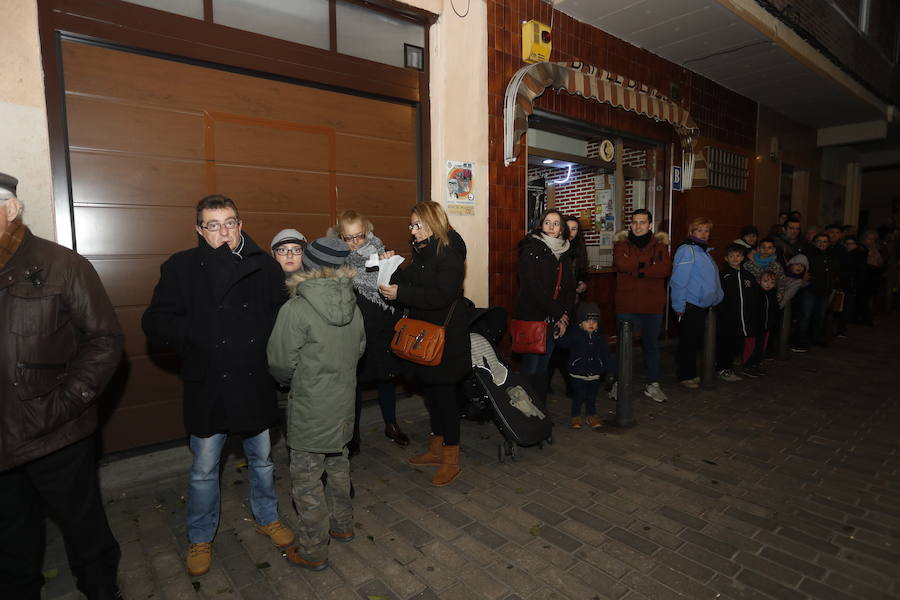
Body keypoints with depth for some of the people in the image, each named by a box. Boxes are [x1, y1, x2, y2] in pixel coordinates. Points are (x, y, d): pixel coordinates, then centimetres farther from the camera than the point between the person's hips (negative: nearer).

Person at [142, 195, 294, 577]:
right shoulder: (181, 268, -6)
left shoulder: (266, 267, -2)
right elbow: (155, 324, -8)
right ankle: (200, 538, 38)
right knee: (204, 470, 15)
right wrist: (197, 336, -21)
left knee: (262, 459, 19)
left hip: (257, 386, 2)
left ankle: (267, 519, 43)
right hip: (208, 388, -1)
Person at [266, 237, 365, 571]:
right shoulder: (353, 306, -2)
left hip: (310, 410, -6)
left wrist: (287, 380, 7)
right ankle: (342, 525, 42)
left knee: (306, 478, 10)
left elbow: (281, 363, -14)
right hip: (344, 403, 6)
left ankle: (313, 552, 25)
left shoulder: (296, 310, -20)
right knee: (338, 465, 24)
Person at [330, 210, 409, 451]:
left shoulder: (378, 250, 2)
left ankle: (391, 424, 36)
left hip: (382, 327, 3)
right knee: (354, 381, 9)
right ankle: (353, 433, 28)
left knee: (386, 376, 16)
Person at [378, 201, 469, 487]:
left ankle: (452, 459, 16)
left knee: (443, 391, 0)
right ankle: (436, 448, 32)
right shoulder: (423, 251, 10)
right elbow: (412, 277, 9)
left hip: (446, 334, -8)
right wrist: (391, 275, -10)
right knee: (431, 389, 15)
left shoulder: (450, 252, -15)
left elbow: (442, 295, -24)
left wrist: (401, 293, -22)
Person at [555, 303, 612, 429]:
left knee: (592, 397, 14)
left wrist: (605, 369, 4)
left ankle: (591, 416, 32)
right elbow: (562, 344, -16)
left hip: (595, 374, 3)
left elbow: (605, 354, 8)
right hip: (578, 373, -3)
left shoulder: (600, 337, 3)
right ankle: (576, 417, 21)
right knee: (578, 396, 2)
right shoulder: (574, 334, -8)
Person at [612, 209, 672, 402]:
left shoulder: (660, 244, 5)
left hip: (652, 305, 2)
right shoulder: (621, 242, 2)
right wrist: (647, 263, -13)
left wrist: (639, 270, -16)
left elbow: (666, 269, -11)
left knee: (652, 344, 14)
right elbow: (621, 263, -18)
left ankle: (652, 385, 27)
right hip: (626, 304, -1)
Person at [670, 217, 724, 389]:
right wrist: (679, 306, -19)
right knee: (688, 342, 1)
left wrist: (716, 298, 16)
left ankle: (691, 373, 28)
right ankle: (685, 376, 12)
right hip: (690, 306, -9)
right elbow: (678, 281, -19)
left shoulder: (704, 251, 16)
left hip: (703, 305, 9)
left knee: (696, 342, 16)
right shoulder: (687, 250, -14)